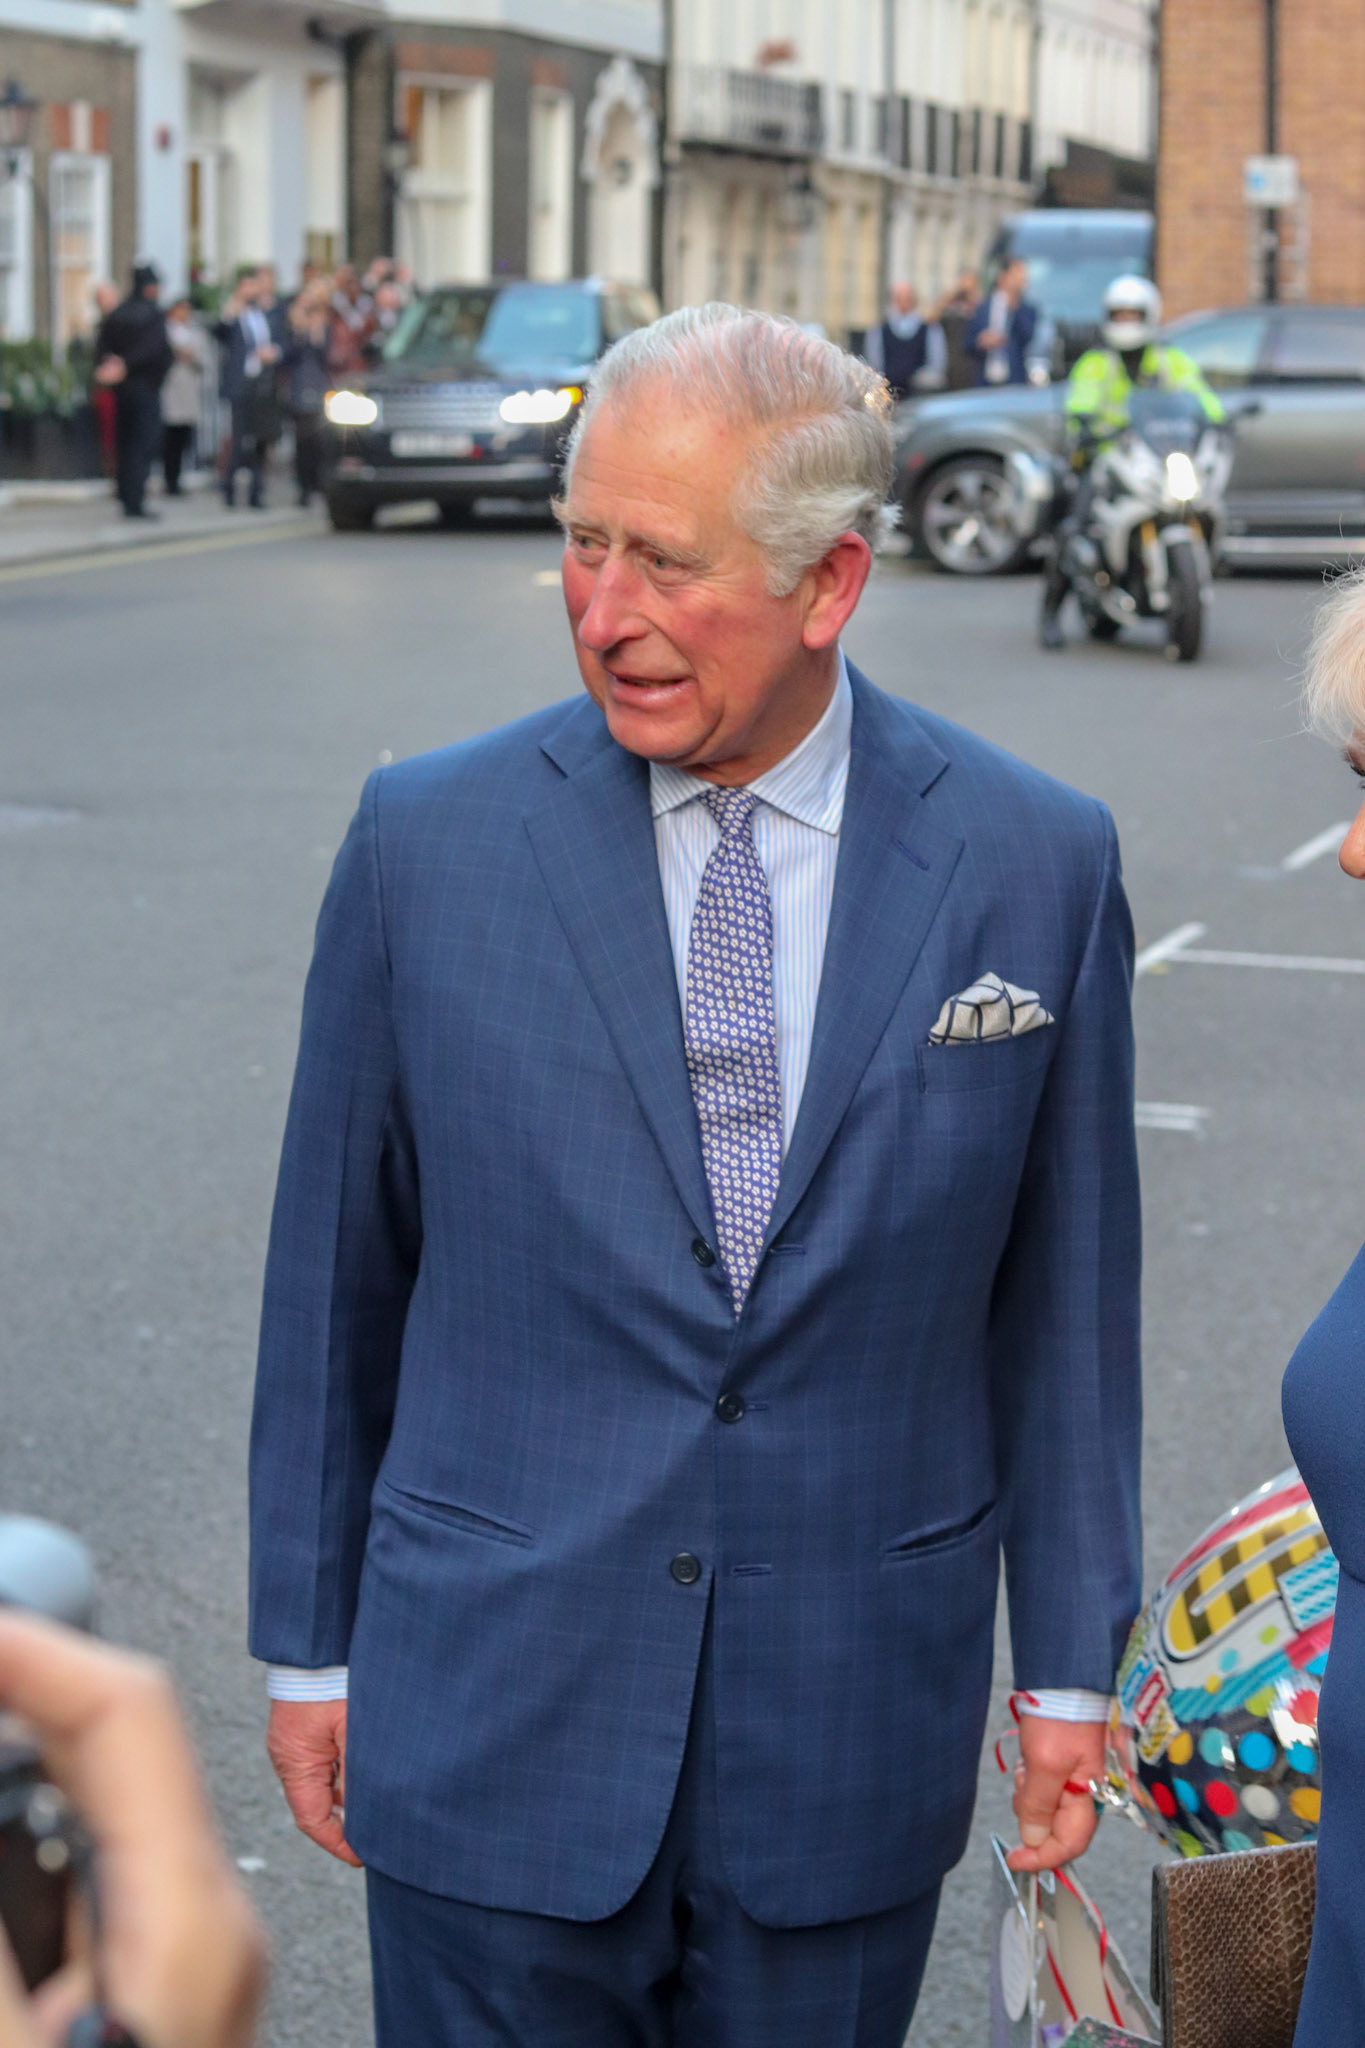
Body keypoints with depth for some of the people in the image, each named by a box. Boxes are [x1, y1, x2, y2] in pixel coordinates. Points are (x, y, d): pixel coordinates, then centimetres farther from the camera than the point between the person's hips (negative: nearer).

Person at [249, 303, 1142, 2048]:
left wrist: (1070, 1664, 6)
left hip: (853, 1742, 1)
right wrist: (307, 1642, 6)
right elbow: (334, 1269, 2)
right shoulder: (427, 844, -6)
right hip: (495, 1725, 0)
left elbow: (1064, 1288, 3)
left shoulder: (1036, 864, -5)